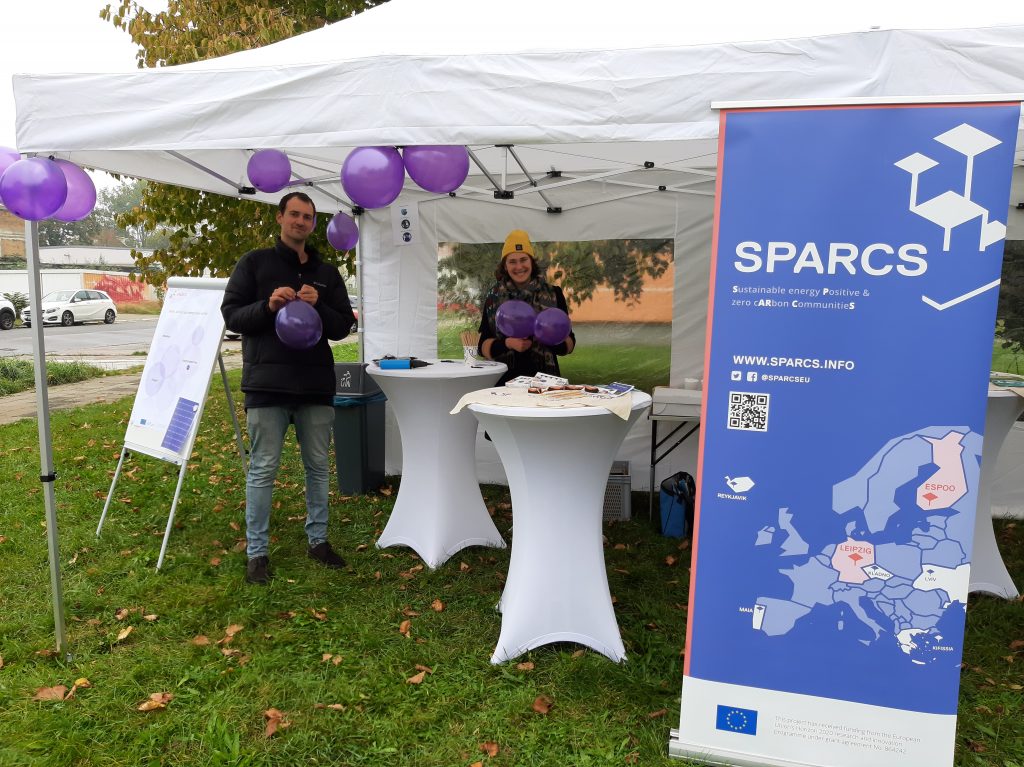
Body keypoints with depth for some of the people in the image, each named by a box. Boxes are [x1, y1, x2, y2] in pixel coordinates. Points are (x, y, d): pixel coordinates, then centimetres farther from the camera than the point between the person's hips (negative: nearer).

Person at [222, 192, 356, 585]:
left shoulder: (327, 273, 12)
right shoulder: (254, 263, 4)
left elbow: (343, 326, 8)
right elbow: (231, 315, 0)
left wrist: (319, 307, -11)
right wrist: (268, 305, -18)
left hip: (316, 385, 4)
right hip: (267, 383, -3)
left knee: (318, 467, 11)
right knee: (262, 470, 2)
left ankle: (318, 540, 26)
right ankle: (257, 552, 13)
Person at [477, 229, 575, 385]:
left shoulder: (553, 294, 5)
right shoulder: (494, 297, 6)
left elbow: (569, 343, 8)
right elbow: (483, 347, 5)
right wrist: (508, 343, -13)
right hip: (505, 379, 0)